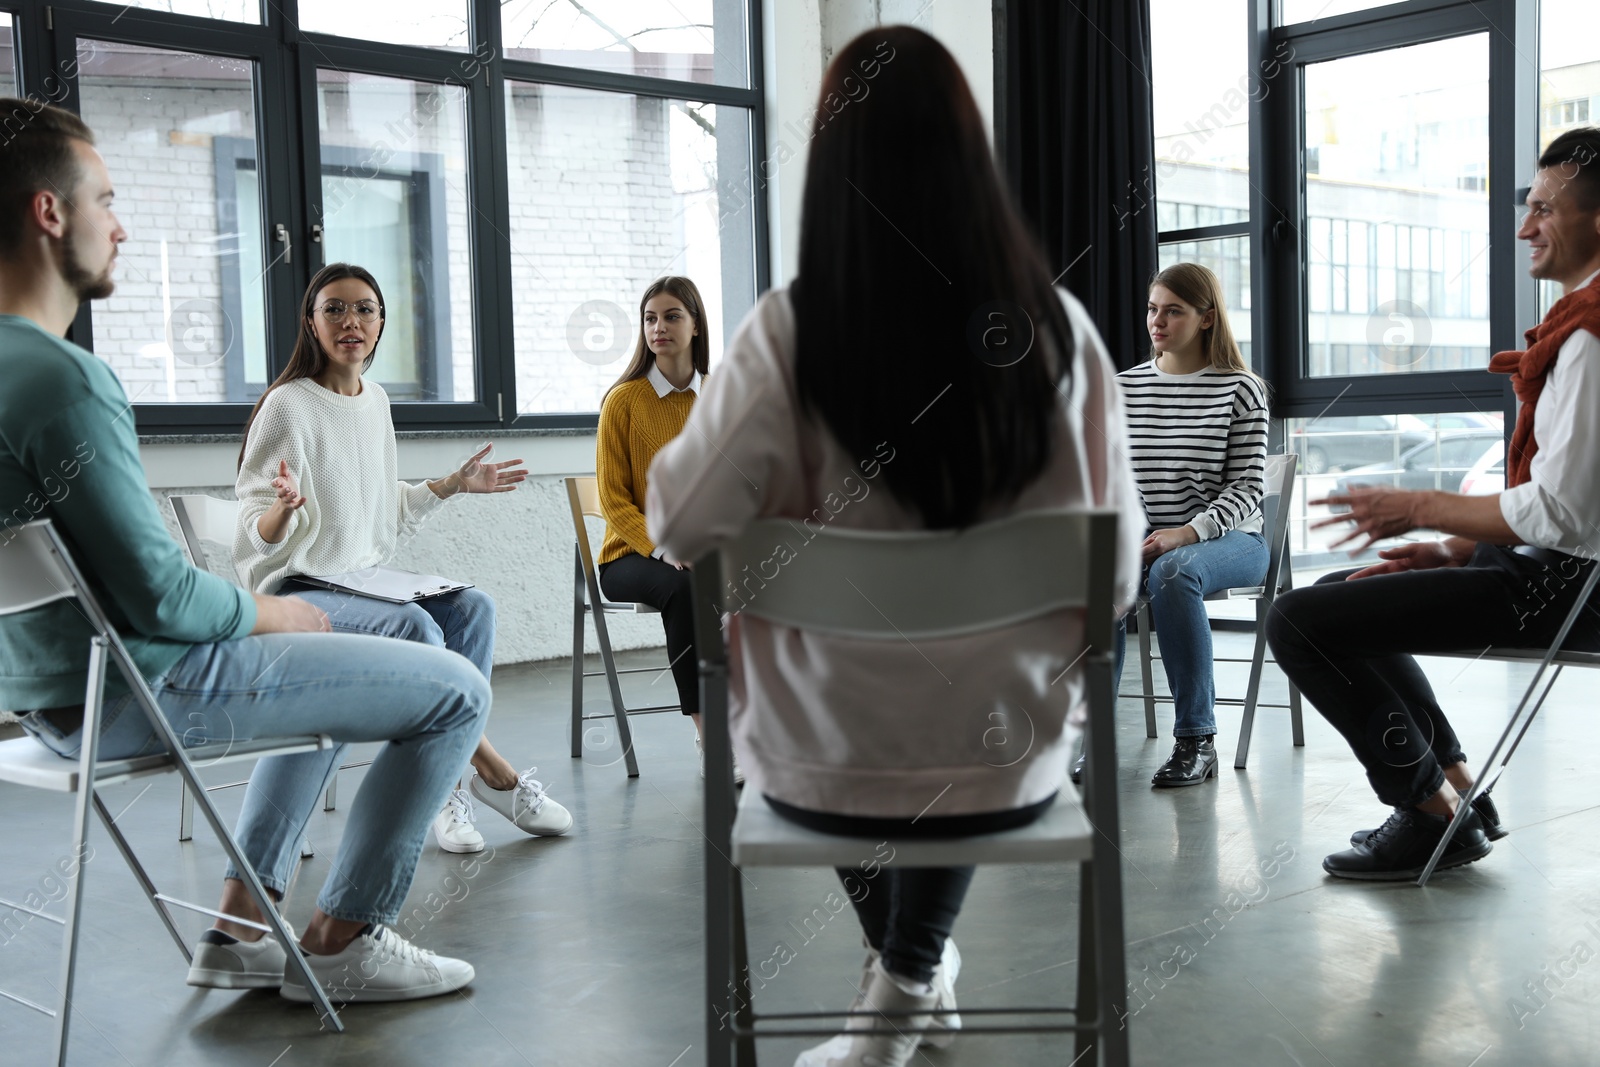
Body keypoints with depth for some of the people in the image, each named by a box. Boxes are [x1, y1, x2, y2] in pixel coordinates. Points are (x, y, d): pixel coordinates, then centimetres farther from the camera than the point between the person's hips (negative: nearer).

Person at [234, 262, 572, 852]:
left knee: (472, 605, -17)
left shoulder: (376, 400, 11)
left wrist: (454, 484, 19)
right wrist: (283, 507, -36)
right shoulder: (288, 407, -11)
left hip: (365, 580, 7)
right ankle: (490, 770, -17)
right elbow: (258, 536, -14)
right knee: (412, 625, -31)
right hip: (294, 591, -7)